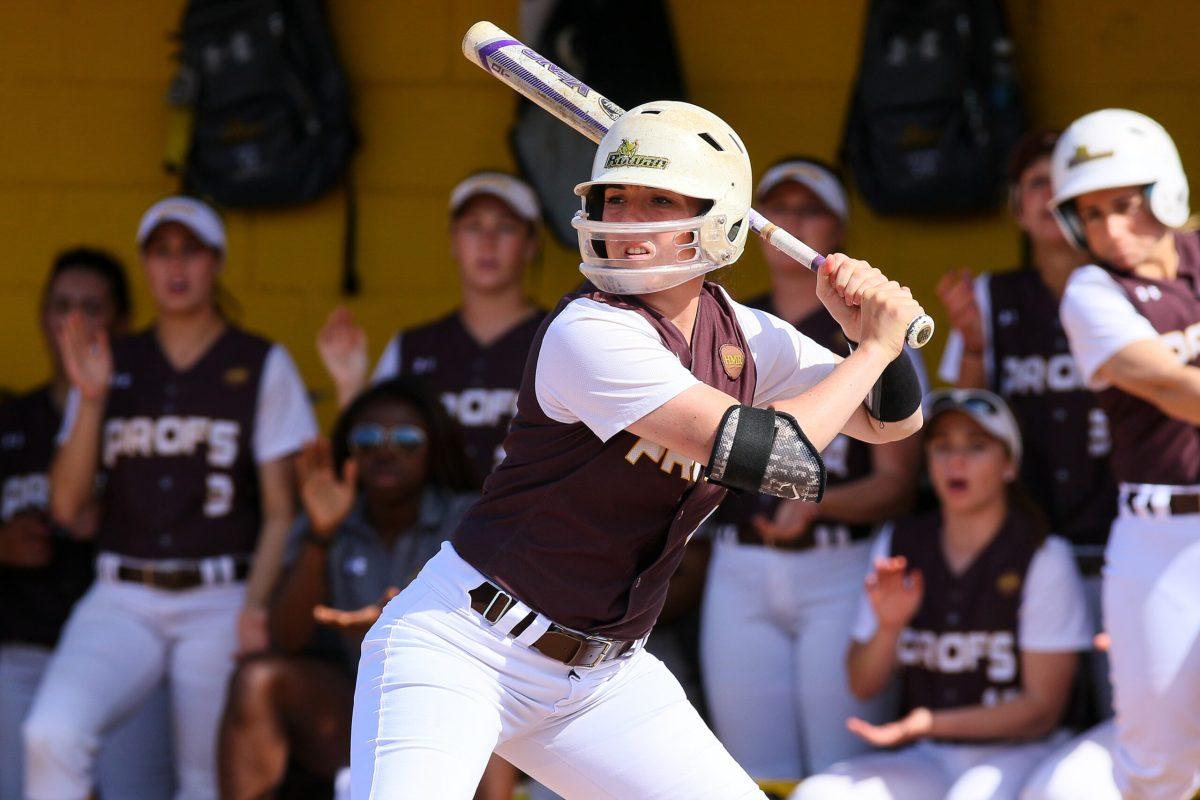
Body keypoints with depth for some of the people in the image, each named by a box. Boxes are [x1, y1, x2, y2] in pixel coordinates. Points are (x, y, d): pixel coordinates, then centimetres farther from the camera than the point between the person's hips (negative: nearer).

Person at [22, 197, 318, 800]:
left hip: (220, 603, -1)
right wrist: (90, 400, -5)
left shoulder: (263, 366, 7)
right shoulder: (111, 365, 14)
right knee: (52, 733, -25)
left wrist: (256, 604, -13)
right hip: (122, 603, 1)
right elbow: (66, 504, 8)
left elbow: (280, 510, 4)